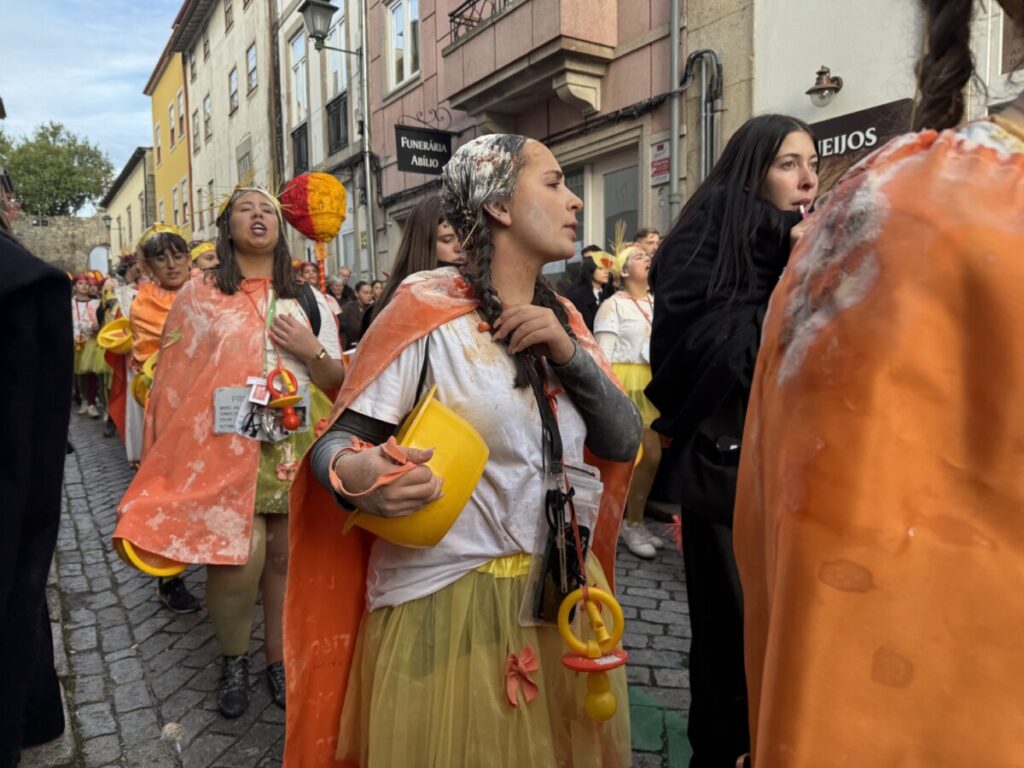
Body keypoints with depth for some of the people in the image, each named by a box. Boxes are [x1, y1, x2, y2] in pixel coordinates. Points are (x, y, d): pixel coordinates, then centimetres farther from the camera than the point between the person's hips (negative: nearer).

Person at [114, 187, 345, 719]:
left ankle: (278, 659, 30)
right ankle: (234, 660, 18)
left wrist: (312, 351, -11)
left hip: (294, 448, 2)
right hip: (225, 449, -2)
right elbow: (173, 379, 4)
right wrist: (179, 453, 0)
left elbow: (338, 382, 8)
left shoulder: (307, 300, 8)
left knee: (284, 558, 8)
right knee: (239, 560, -11)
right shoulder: (198, 294, 4)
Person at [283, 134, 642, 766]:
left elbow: (624, 441, 1)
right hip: (446, 606, -6)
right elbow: (338, 440, -12)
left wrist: (569, 353, -13)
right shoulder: (428, 309, -13)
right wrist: (353, 475, -34)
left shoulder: (562, 318, 6)